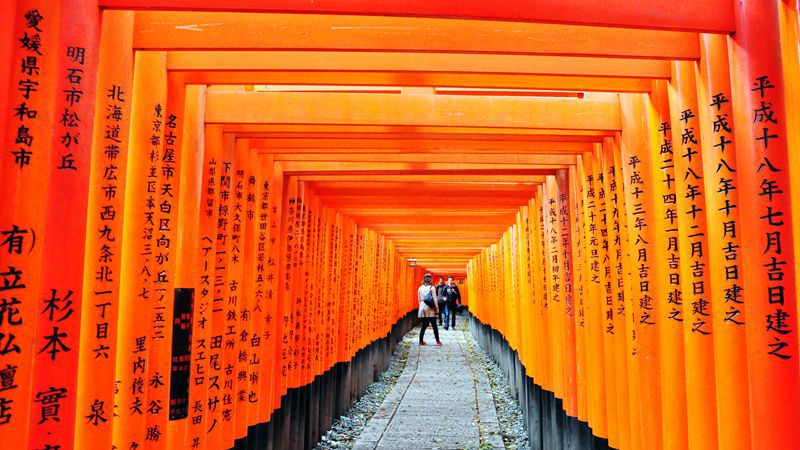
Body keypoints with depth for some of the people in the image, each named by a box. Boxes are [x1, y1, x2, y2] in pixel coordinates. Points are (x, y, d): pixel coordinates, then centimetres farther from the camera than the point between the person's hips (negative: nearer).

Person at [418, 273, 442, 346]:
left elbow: (419, 300, 11)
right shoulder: (432, 287, -6)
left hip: (422, 308, 4)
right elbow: (435, 299, -8)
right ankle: (437, 341, 10)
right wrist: (437, 307, -2)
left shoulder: (420, 288, 7)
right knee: (434, 325, 5)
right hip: (430, 308, -4)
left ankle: (421, 341, 8)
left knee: (424, 325, 10)